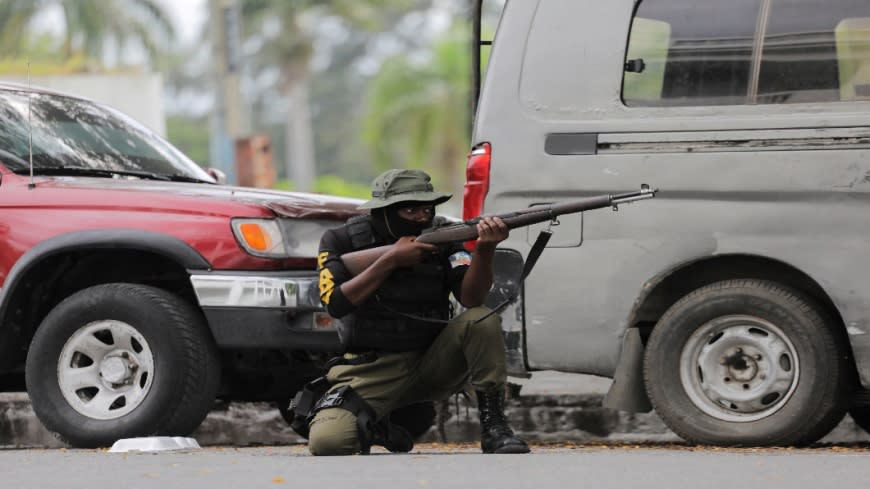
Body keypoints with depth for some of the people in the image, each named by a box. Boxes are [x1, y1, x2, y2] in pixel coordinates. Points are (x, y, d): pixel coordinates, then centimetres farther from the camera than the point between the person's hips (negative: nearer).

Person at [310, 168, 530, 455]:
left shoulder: (441, 238, -2)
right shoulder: (343, 241, -5)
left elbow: (471, 298, -16)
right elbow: (336, 304, -18)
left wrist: (485, 249, -35)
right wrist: (390, 260, -22)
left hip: (432, 364, 1)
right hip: (373, 370, -1)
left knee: (482, 320, -26)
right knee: (326, 442, -27)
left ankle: (493, 427, -17)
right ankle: (376, 429, 9)